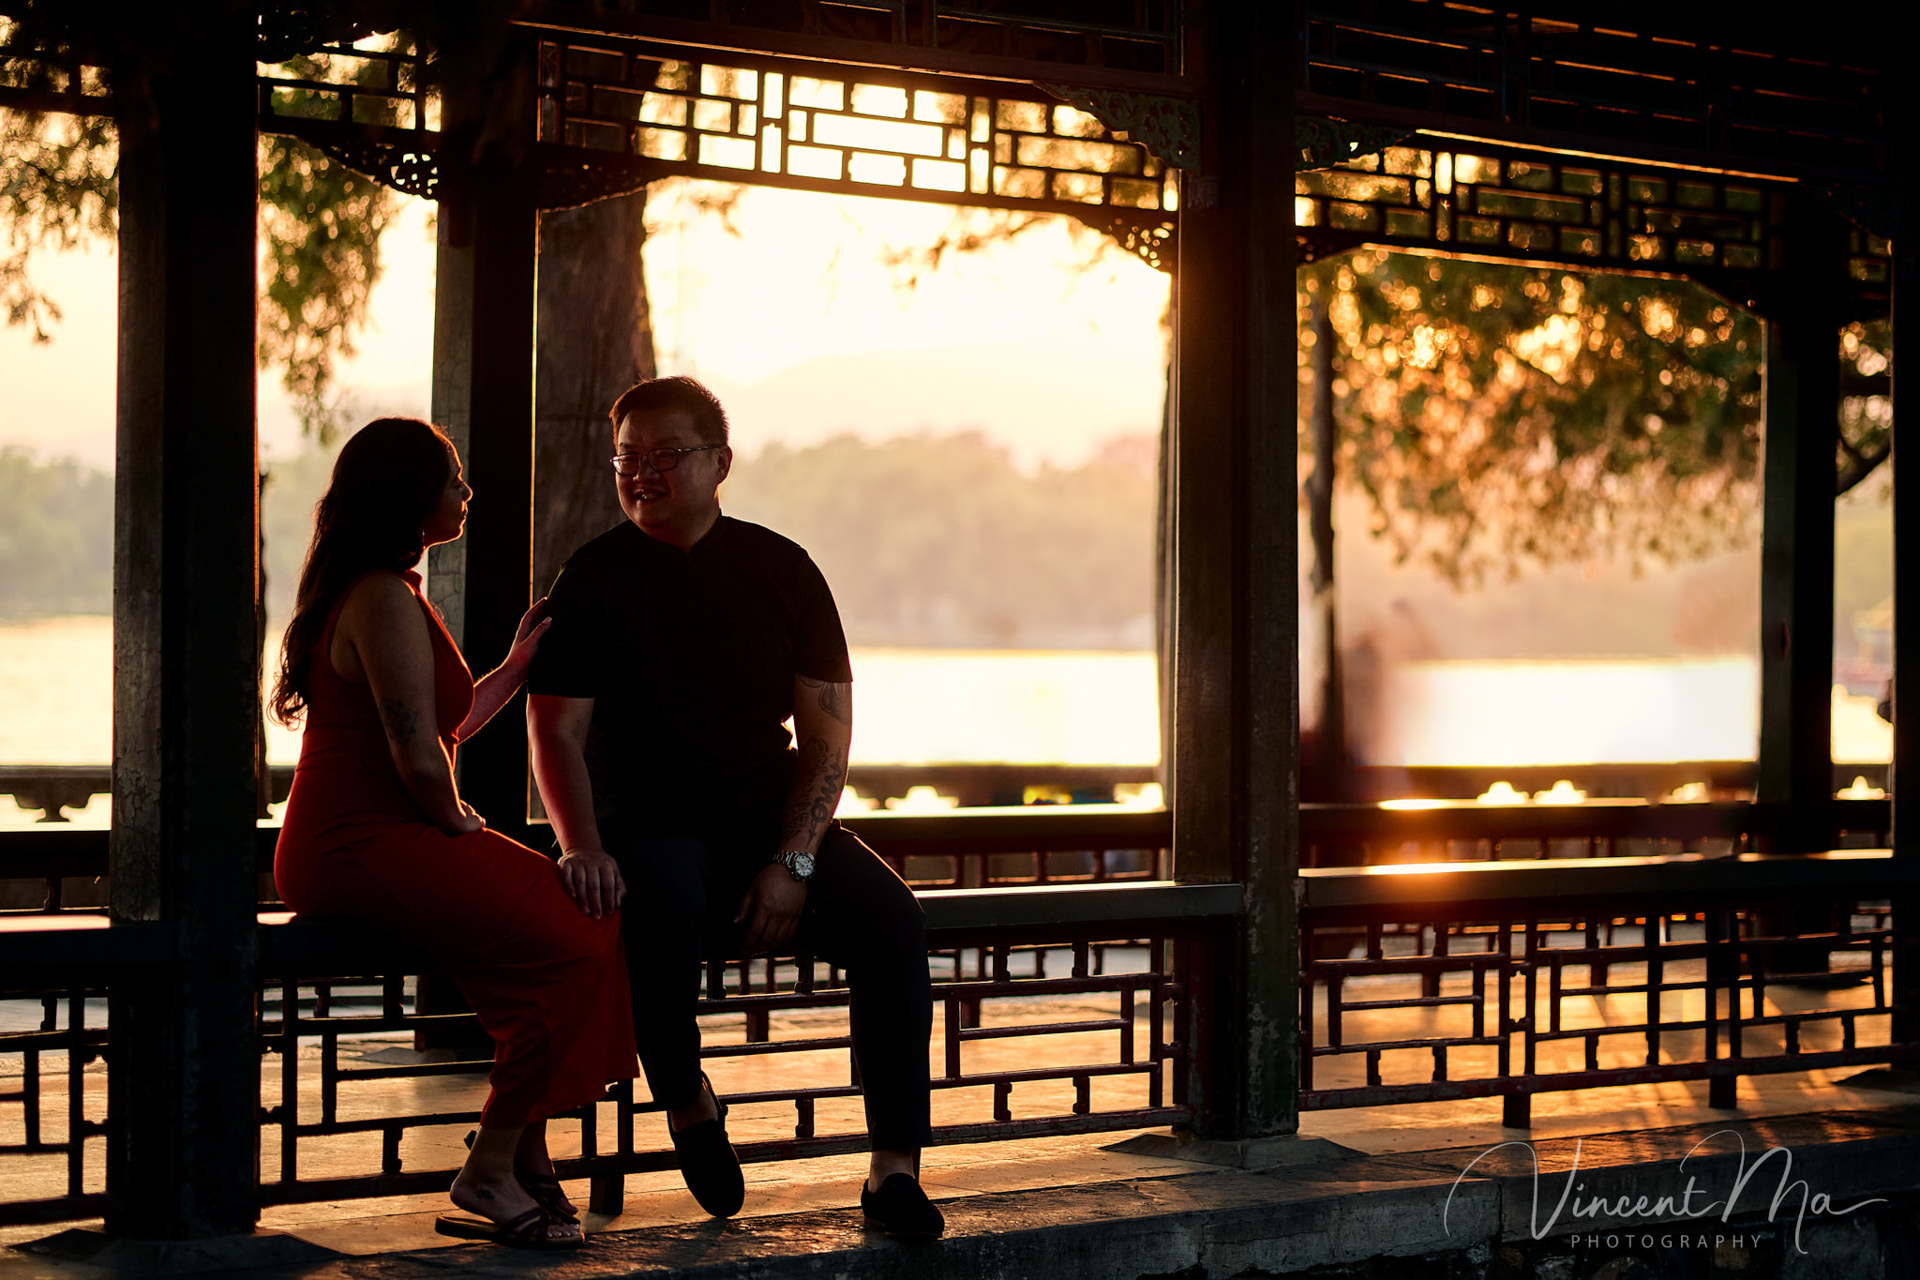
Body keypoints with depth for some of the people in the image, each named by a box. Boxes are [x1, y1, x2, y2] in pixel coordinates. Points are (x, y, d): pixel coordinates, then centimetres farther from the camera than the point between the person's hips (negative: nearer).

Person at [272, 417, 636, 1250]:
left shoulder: (383, 592, 20)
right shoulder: (386, 600, -15)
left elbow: (442, 725, 25)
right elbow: (419, 757, -19)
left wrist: (521, 661, 26)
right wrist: (458, 822, -1)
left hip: (391, 839, 11)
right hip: (363, 848, -11)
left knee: (580, 916, -2)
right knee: (573, 941, -18)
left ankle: (527, 1156, -4)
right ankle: (492, 1170, -8)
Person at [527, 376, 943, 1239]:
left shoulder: (782, 569, 5)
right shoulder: (593, 579, 0)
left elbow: (827, 731, 2)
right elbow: (557, 732, -4)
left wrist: (793, 862, -12)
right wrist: (583, 845, -23)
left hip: (774, 819, 3)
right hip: (650, 826, -2)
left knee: (893, 919, -24)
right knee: (664, 903, -38)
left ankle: (894, 1168, -18)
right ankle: (685, 1102, -10)